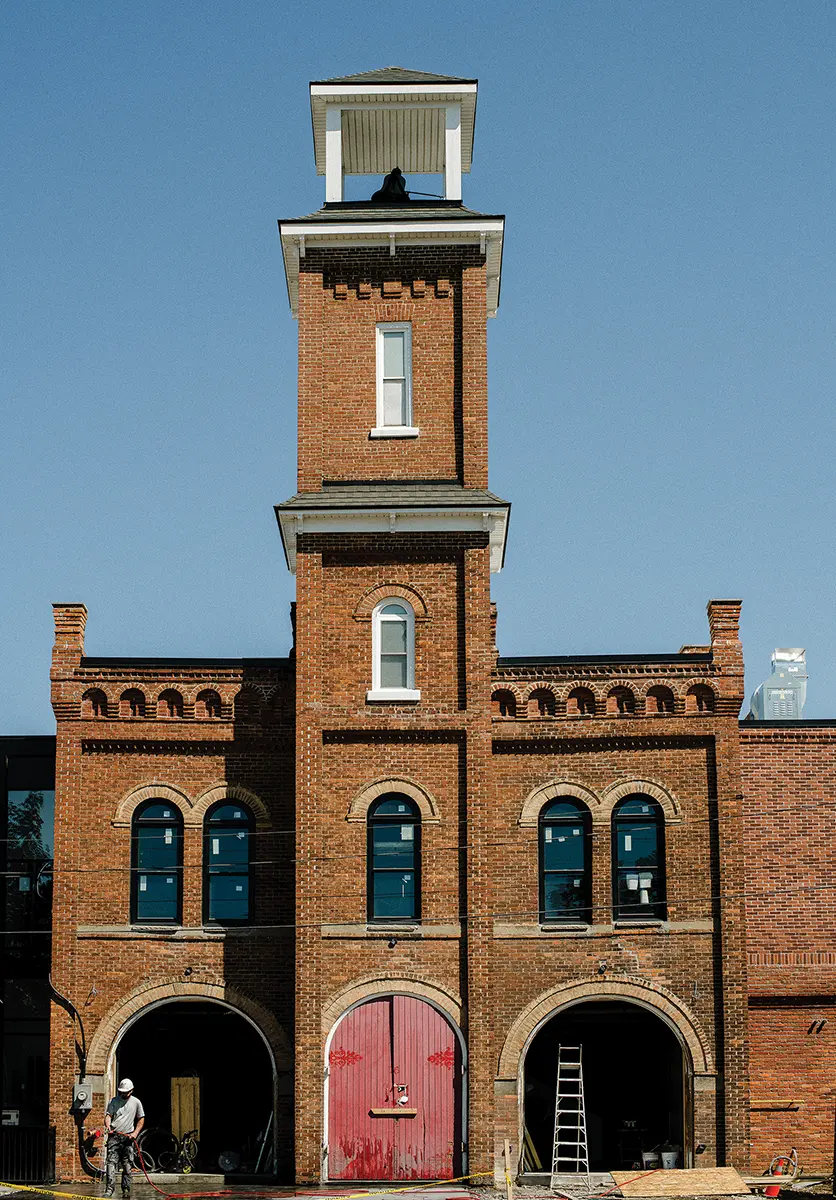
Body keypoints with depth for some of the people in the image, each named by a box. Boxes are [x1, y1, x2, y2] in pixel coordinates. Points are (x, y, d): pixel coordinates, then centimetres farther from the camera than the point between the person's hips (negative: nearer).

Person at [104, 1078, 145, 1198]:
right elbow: (108, 1115, 1)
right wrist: (108, 1125, -21)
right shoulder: (114, 1101, 8)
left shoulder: (136, 1102, 9)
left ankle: (126, 1190, 7)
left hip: (128, 1137, 1)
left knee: (127, 1165, 1)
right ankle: (109, 1189, -17)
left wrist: (135, 1133, 0)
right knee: (111, 1162, -13)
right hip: (114, 1135, -1)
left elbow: (141, 1119, 14)